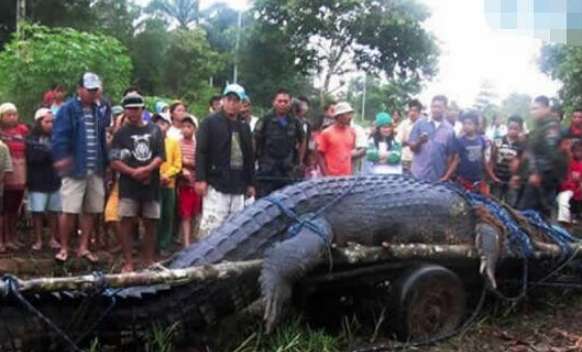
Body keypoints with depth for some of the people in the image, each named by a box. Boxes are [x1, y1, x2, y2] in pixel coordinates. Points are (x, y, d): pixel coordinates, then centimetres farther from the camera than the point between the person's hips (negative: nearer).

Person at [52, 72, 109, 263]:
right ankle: (64, 248, 7)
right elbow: (59, 136, -12)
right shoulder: (68, 109, -5)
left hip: (96, 170, 6)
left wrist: (105, 163, 17)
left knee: (90, 210, 9)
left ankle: (83, 247, 19)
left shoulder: (98, 112, 14)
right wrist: (61, 158, -24)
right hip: (75, 168, -6)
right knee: (69, 210, -5)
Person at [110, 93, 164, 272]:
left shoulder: (154, 130, 9)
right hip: (128, 185, -2)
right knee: (127, 223, -4)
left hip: (151, 184, 2)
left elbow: (160, 157, 3)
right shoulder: (121, 133, 4)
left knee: (150, 224, 6)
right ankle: (128, 263, 3)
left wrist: (146, 169, -14)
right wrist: (133, 172, -14)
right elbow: (114, 161, -2)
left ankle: (148, 262, 16)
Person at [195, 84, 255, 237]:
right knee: (212, 224, -11)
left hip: (238, 186, 6)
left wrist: (251, 183, 16)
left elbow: (249, 157, 19)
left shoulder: (244, 127, 17)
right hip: (216, 184, -6)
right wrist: (200, 179, -15)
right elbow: (201, 152, -7)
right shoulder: (210, 122, -1)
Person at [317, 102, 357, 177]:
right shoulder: (327, 133, -4)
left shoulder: (351, 132, 7)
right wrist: (325, 175, -9)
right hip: (332, 176, -4)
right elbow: (321, 155, -2)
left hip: (347, 176, 4)